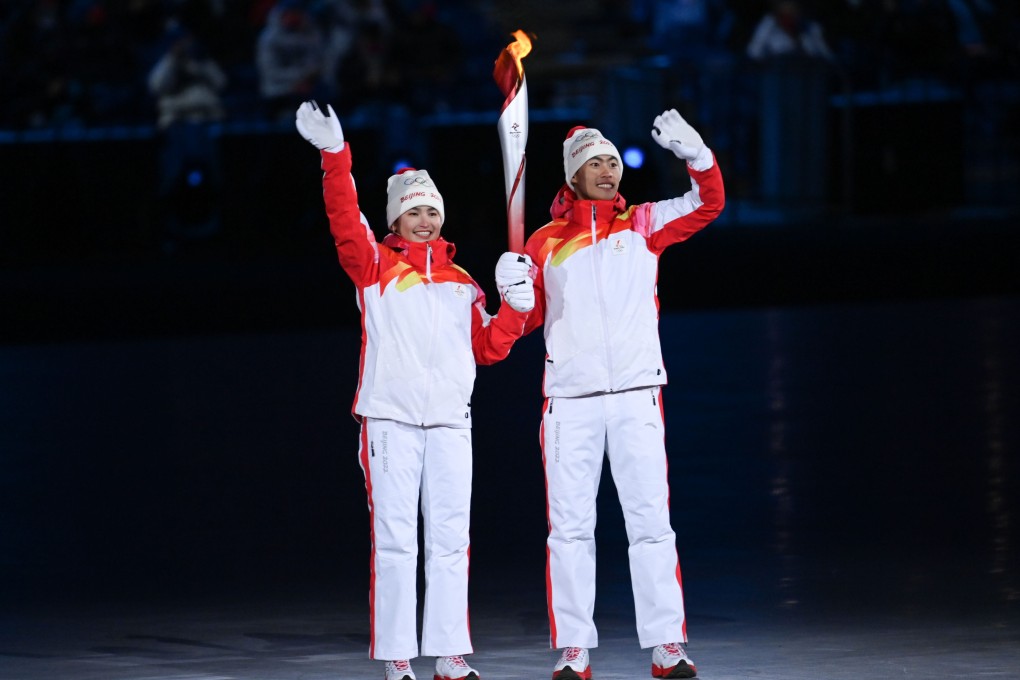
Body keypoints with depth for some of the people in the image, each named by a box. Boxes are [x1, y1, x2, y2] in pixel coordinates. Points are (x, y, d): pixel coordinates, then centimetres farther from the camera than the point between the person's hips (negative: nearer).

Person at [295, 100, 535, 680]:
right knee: (394, 540, -5)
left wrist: (516, 306, 2)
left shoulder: (460, 282, 17)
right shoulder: (375, 267, 6)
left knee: (450, 541, 4)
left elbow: (488, 348, 18)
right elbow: (346, 222, -10)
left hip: (450, 422, 4)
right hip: (390, 418, -4)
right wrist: (335, 155, -22)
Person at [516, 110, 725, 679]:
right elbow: (527, 318, 8)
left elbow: (708, 205, 0)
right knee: (570, 525, 1)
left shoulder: (643, 224, 9)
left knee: (651, 519, -3)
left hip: (636, 395, 0)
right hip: (570, 397, 0)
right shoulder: (546, 242, 8)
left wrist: (696, 155, -17)